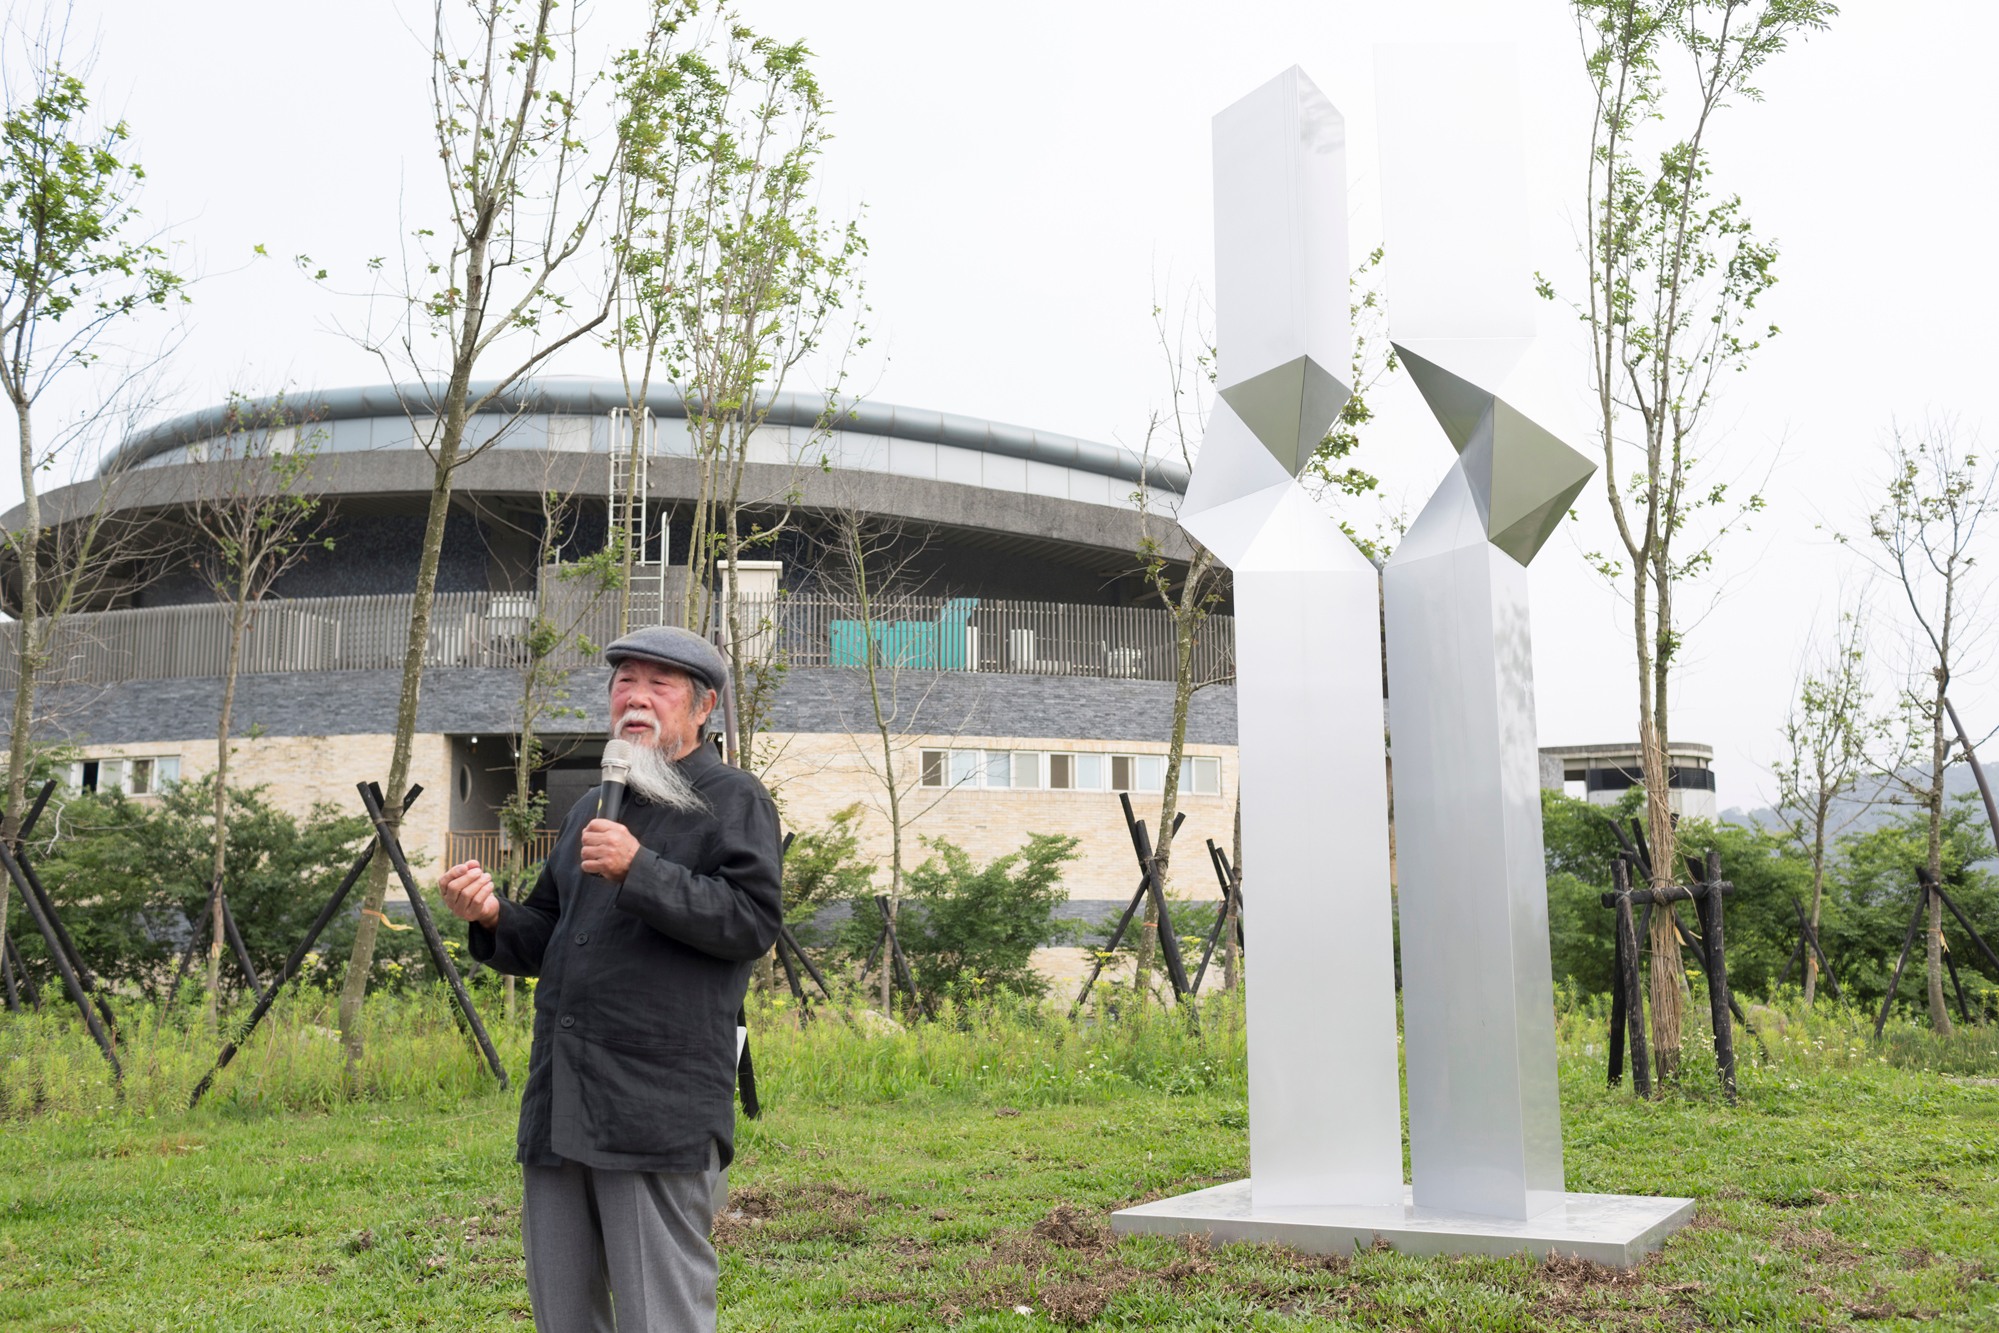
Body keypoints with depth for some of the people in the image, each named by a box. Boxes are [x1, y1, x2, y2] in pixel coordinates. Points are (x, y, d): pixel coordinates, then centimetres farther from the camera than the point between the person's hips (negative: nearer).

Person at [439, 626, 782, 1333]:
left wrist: (640, 872, -20)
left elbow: (752, 921, -13)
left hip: (657, 1108, -7)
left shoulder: (732, 800, 0)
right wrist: (494, 918, 5)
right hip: (559, 1108, 7)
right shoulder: (592, 809, 22)